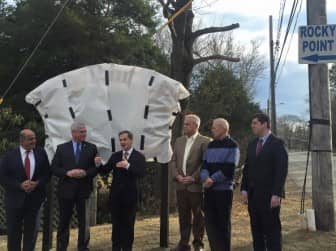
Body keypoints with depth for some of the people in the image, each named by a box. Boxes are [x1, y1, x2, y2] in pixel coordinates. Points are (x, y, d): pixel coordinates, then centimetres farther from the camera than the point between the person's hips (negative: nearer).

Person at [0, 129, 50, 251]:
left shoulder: (41, 153, 1)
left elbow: (47, 173, 4)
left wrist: (37, 183, -13)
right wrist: (20, 185, -16)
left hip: (35, 198, 2)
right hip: (15, 199, -1)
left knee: (31, 231, 10)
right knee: (13, 232, 8)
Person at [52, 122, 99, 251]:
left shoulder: (91, 148, 3)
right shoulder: (62, 148, 2)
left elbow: (96, 167, 0)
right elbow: (54, 168, -1)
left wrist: (85, 173, -17)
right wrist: (67, 173, -17)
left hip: (84, 190, 0)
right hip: (66, 189, 0)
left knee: (84, 222, 7)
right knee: (64, 221, 11)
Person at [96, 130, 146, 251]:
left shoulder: (139, 156, -5)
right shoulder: (115, 156, 5)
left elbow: (141, 173, -19)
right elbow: (105, 171, 1)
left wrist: (128, 166, -32)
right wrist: (100, 164, -19)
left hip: (129, 195, -3)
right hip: (115, 194, 3)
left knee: (128, 223, 10)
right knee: (116, 223, 11)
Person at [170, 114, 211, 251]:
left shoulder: (204, 141, -6)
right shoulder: (179, 141, 13)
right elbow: (172, 161, 11)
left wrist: (193, 178, -15)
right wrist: (177, 175, -4)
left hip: (196, 185, -5)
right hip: (180, 185, 5)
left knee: (198, 215, 6)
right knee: (183, 215, 10)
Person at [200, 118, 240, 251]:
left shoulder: (232, 145, -4)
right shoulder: (211, 145, 14)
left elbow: (228, 169, -13)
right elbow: (204, 165, 6)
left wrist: (212, 179, -14)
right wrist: (205, 178, -13)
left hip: (224, 189, -5)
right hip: (209, 189, 6)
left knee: (223, 223, 3)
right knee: (210, 222, 8)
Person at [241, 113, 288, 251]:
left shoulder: (277, 143, -6)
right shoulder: (252, 145, 14)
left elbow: (281, 170, -12)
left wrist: (276, 194, -18)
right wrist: (244, 189, 4)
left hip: (269, 195, -6)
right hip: (253, 194, 6)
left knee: (272, 230, 1)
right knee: (256, 230, 10)